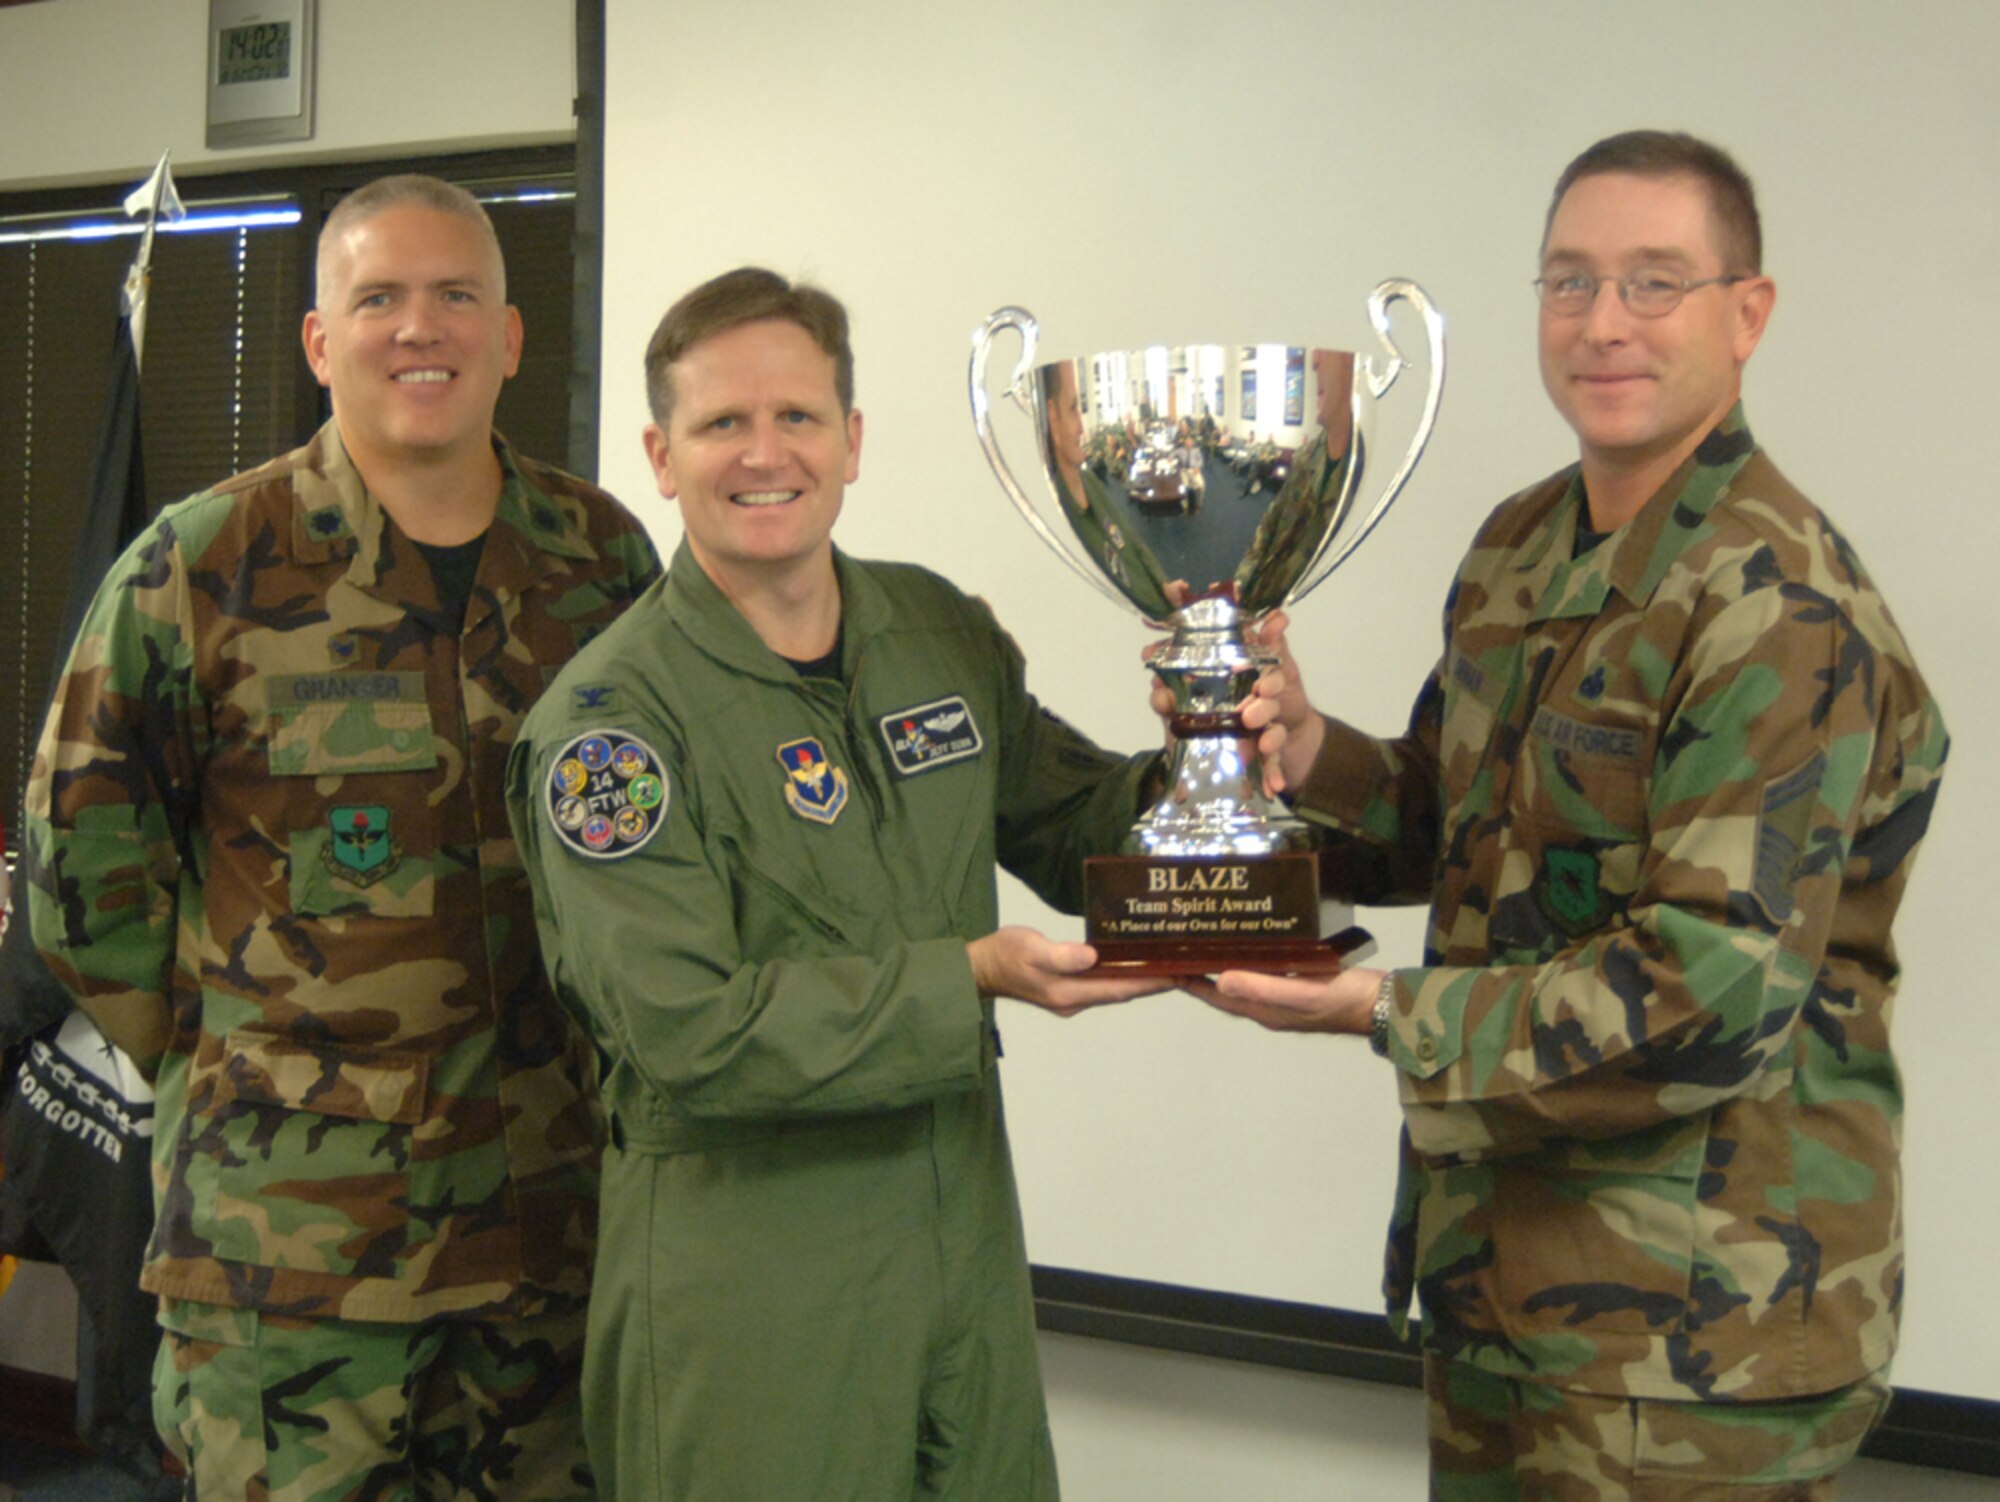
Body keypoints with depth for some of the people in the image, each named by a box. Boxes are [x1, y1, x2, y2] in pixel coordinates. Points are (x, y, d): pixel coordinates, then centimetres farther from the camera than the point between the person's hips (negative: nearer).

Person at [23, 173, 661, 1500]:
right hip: (292, 1221, -3)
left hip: (560, 1202, 4)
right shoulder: (203, 567, -6)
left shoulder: (600, 552, 5)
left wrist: (594, 1051, 11)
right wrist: (224, 1059, 1)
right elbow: (83, 856, 1)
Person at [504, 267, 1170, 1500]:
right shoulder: (609, 717, -13)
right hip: (740, 1284, -5)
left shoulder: (943, 632, 5)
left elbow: (1074, 837, 16)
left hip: (965, 1234, 6)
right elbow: (688, 1031, -21)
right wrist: (969, 975, -24)